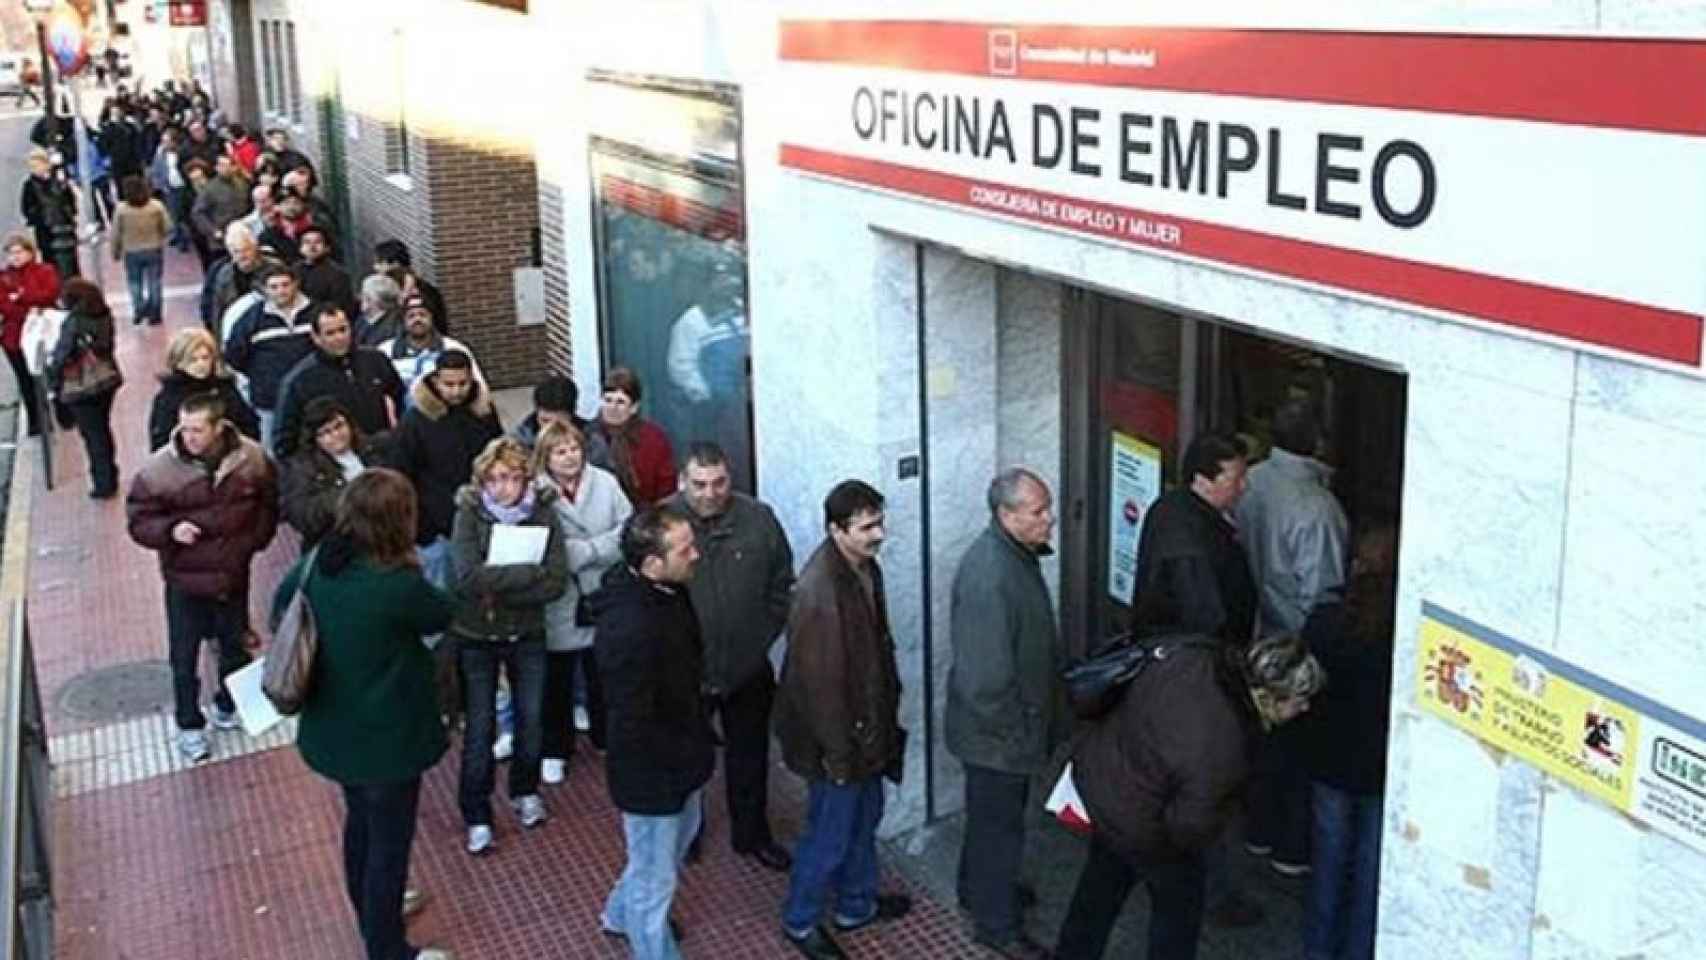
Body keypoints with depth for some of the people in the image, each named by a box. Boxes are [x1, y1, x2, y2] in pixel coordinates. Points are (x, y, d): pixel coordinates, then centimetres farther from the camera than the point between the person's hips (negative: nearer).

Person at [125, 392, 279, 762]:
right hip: (184, 578, -2)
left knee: (235, 645, 21)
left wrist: (254, 541, -2)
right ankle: (189, 725, 28)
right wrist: (170, 530, -28)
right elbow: (139, 520, -9)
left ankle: (229, 705, 46)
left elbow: (269, 504, 6)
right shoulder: (159, 468, -19)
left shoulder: (251, 458, -12)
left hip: (234, 574, 2)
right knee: (185, 657, 8)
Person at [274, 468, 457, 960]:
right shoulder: (399, 585, -30)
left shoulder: (316, 562, -8)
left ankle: (371, 909, 51)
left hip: (332, 729, 8)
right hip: (386, 738, -8)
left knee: (360, 820, 29)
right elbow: (445, 613, -10)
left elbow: (281, 605, 12)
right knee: (389, 842, 11)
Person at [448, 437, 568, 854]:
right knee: (480, 727, 4)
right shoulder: (470, 513, -14)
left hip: (527, 635, 2)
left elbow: (557, 582, -16)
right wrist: (530, 572, -26)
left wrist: (498, 589, -22)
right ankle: (476, 816, 20)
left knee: (530, 719, 16)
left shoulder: (543, 512, -9)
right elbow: (468, 576, -28)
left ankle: (525, 791, 40)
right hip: (476, 637, -2)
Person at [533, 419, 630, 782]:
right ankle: (555, 749, 29)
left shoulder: (604, 482, -3)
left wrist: (585, 550, -15)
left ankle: (606, 736, 38)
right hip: (558, 603, -2)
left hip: (603, 597, 2)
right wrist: (601, 548, -18)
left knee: (602, 673, 18)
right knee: (558, 678, 12)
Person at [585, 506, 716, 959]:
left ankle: (621, 914, 56)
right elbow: (634, 725, -30)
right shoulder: (629, 628, -36)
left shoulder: (668, 590, -8)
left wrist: (698, 737, 10)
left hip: (679, 756, 10)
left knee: (681, 835, 32)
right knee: (655, 874, 13)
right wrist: (691, 754, -18)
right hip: (650, 772, -10)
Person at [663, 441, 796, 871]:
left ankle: (752, 832, 38)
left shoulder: (759, 519, -10)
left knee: (750, 755, 18)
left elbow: (781, 588, 2)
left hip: (748, 670, 2)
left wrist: (762, 639, 0)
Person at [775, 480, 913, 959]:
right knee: (830, 834, 10)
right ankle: (800, 921, 31)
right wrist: (837, 754, -19)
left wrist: (889, 710, 18)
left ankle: (857, 905, 45)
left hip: (867, 724, 9)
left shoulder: (865, 566, -3)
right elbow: (818, 682, -26)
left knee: (864, 818, 25)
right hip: (837, 736, -9)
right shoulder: (819, 593, -32)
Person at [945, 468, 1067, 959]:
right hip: (997, 732, -9)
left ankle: (980, 888, 47)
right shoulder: (989, 577, -33)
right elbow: (986, 676, -30)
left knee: (992, 812, 27)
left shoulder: (1018, 552, -1)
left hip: (1018, 721, 9)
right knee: (1000, 823, 9)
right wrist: (1014, 735, -20)